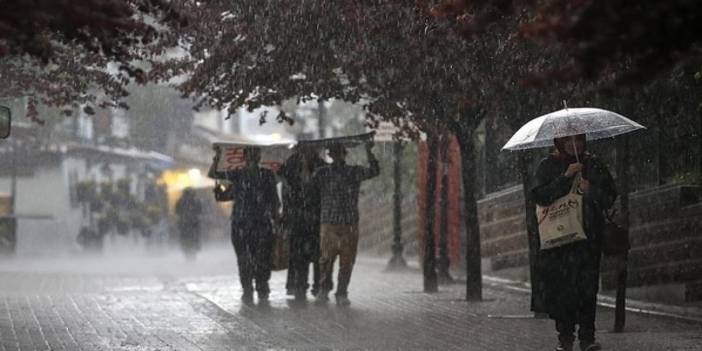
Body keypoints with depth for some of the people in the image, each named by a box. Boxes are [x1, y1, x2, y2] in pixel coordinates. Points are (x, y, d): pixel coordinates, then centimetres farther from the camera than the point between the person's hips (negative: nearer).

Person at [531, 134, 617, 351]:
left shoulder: (594, 166, 12)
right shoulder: (548, 166, 8)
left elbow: (610, 197, 9)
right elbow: (540, 196, -6)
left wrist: (591, 191, -11)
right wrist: (566, 177, -13)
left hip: (588, 237, 1)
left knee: (587, 285, -7)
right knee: (560, 286, -6)